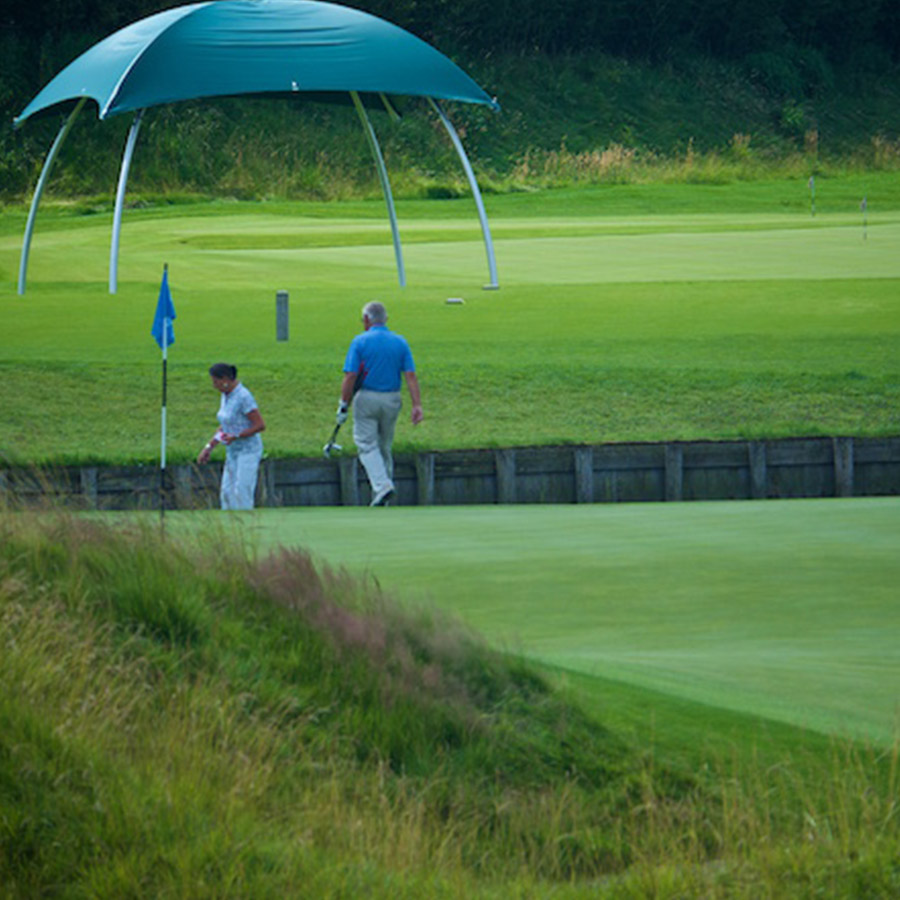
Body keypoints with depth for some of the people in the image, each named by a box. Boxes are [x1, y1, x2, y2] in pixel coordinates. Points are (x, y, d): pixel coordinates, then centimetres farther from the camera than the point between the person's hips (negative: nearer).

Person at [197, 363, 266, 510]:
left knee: (242, 494, -10)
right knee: (227, 493, 6)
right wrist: (209, 447, 10)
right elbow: (224, 426, 16)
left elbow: (261, 425, -21)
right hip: (233, 452, 9)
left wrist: (236, 437, -24)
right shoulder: (226, 395, 7)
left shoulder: (244, 397, -21)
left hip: (249, 451, -9)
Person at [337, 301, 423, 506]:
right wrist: (417, 405, -6)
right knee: (384, 447, 16)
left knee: (367, 445, 1)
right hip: (392, 400, 4)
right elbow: (410, 376, -3)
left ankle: (382, 486, -20)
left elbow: (350, 376, -13)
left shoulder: (360, 342, -7)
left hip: (366, 398, -4)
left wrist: (343, 405, -8)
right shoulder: (400, 343, 4)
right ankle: (381, 497, 20)